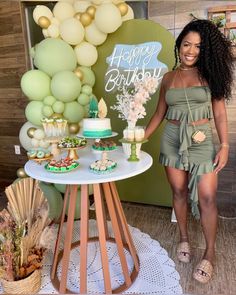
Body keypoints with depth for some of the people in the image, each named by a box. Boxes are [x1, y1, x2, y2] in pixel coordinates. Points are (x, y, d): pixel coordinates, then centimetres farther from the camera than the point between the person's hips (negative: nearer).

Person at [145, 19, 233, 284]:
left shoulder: (209, 74, 2)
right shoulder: (168, 78, 7)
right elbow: (159, 113, 10)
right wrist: (141, 137, 3)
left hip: (202, 141, -2)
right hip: (172, 140, 2)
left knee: (207, 197, -3)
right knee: (179, 192, 10)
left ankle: (210, 253, 16)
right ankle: (184, 238, 32)